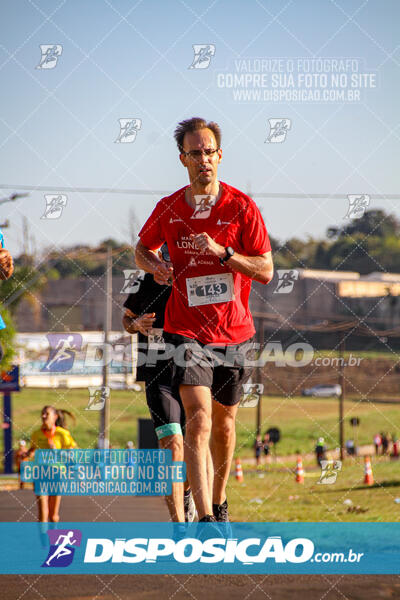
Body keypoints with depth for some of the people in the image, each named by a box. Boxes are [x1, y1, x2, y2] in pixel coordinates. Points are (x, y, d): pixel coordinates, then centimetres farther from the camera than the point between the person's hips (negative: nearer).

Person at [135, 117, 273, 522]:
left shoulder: (241, 207, -5)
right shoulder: (168, 208, 0)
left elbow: (266, 271, -7)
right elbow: (142, 249, 19)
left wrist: (221, 252, -20)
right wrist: (154, 266, -4)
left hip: (233, 332, 1)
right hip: (186, 331, -1)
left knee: (223, 422, 14)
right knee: (198, 418, -17)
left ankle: (219, 501, 37)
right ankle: (204, 518, -23)